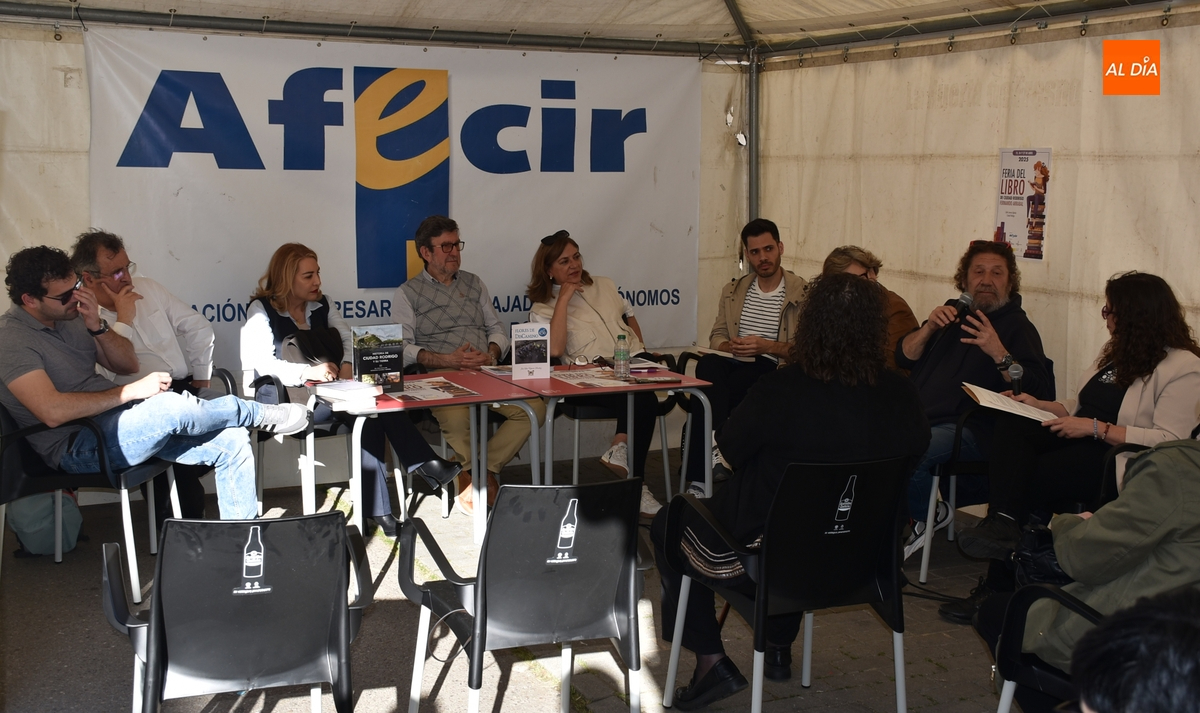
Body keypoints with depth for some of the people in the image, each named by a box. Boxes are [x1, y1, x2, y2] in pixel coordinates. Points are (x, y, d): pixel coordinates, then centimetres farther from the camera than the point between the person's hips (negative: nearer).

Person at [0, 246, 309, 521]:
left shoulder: (68, 318, 11)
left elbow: (127, 364, 13)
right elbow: (52, 411, -27)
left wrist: (97, 326, -6)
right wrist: (131, 391, -22)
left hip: (116, 421, 9)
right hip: (78, 447, -9)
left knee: (233, 440, -7)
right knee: (171, 407, -32)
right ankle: (265, 417, -3)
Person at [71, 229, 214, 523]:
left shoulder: (146, 287, 13)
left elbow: (199, 328, 18)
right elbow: (107, 372, -19)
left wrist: (201, 379, 13)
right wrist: (123, 321, -13)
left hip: (183, 390, 6)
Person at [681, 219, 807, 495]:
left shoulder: (803, 293, 1)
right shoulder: (733, 291, 18)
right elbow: (716, 337, 17)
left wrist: (766, 346, -17)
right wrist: (731, 346, -8)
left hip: (772, 371, -4)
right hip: (733, 366, 5)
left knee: (705, 396, -32)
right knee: (707, 364, -33)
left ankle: (699, 477, -29)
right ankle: (718, 446, -39)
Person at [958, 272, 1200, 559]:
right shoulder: (1117, 352, 20)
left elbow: (1172, 442, -18)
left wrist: (1097, 428, -20)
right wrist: (1039, 405, 9)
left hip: (1120, 464, -8)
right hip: (1079, 441, 8)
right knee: (1011, 423, -23)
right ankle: (1003, 522, -38)